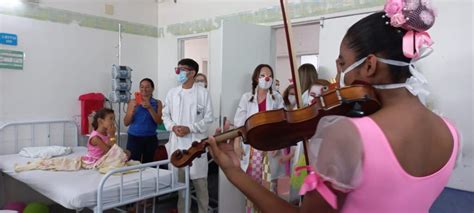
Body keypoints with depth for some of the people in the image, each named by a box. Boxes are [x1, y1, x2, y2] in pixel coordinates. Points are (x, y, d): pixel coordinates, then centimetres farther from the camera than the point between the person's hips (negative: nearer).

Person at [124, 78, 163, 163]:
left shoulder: (157, 103, 6)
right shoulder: (133, 102, 5)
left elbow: (159, 121, -5)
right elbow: (126, 123, 3)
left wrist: (150, 108, -15)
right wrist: (133, 109, -12)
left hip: (150, 139, 1)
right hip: (134, 138, -1)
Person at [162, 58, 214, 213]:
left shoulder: (203, 93, -2)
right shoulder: (172, 93, 9)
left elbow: (208, 119, -4)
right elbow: (165, 115, 13)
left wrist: (189, 128, -14)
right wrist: (173, 127, -7)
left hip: (196, 142, -3)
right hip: (176, 143, 4)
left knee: (199, 181, 2)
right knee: (178, 180, 11)